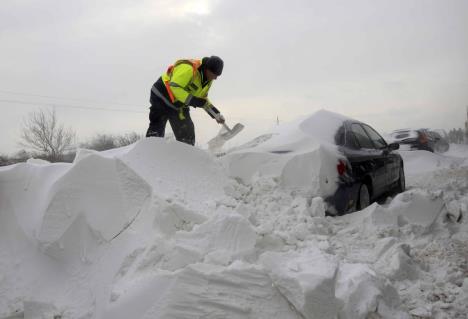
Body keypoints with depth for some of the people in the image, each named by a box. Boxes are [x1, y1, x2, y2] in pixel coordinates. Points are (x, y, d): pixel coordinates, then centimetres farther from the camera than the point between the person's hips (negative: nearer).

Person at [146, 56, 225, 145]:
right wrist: (192, 100, -34)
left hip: (180, 106, 8)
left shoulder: (208, 79, 1)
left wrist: (216, 114, 7)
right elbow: (174, 87, -33)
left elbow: (203, 98, 14)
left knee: (187, 133, 5)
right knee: (156, 130, -16)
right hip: (162, 96, -8)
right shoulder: (188, 68, -27)